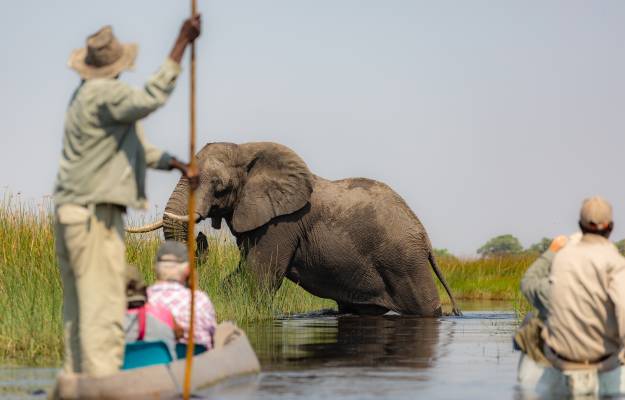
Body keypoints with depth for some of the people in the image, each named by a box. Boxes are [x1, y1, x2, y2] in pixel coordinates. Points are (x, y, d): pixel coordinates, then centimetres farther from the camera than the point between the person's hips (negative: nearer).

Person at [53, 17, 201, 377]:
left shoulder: (87, 94, 18)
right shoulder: (104, 93, -13)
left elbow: (132, 146, 22)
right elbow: (149, 100, -31)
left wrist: (175, 163, 12)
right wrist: (181, 47, -29)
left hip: (71, 212, 10)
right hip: (95, 214, -10)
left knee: (78, 307, 11)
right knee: (103, 307, -12)